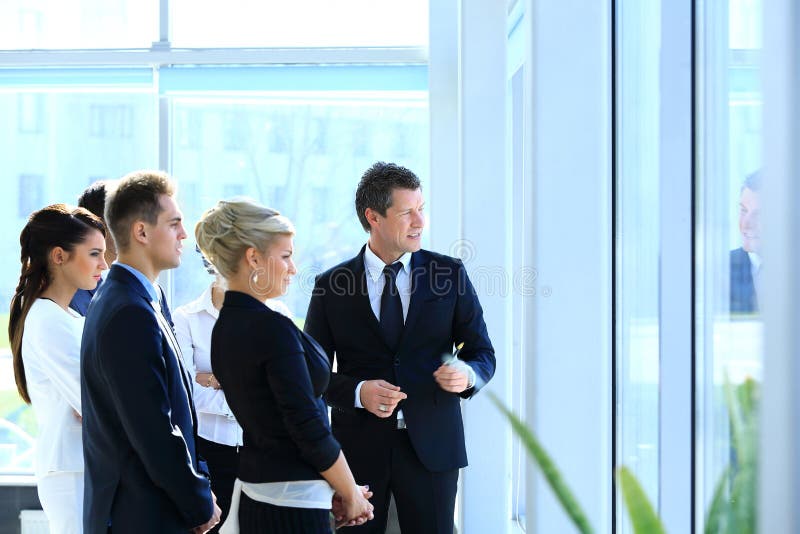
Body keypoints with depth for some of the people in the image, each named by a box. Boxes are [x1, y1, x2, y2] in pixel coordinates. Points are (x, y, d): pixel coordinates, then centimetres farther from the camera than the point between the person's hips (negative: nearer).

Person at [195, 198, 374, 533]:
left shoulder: (224, 328, 8)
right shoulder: (273, 328, -18)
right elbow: (309, 430, -18)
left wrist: (327, 490, 9)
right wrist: (351, 494, -4)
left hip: (253, 492, 9)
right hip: (292, 503, -9)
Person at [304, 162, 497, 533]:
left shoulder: (449, 273, 3)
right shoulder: (331, 286, 1)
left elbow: (482, 352, 6)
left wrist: (468, 373, -17)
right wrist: (358, 392, -16)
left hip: (431, 444, 0)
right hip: (359, 446, 0)